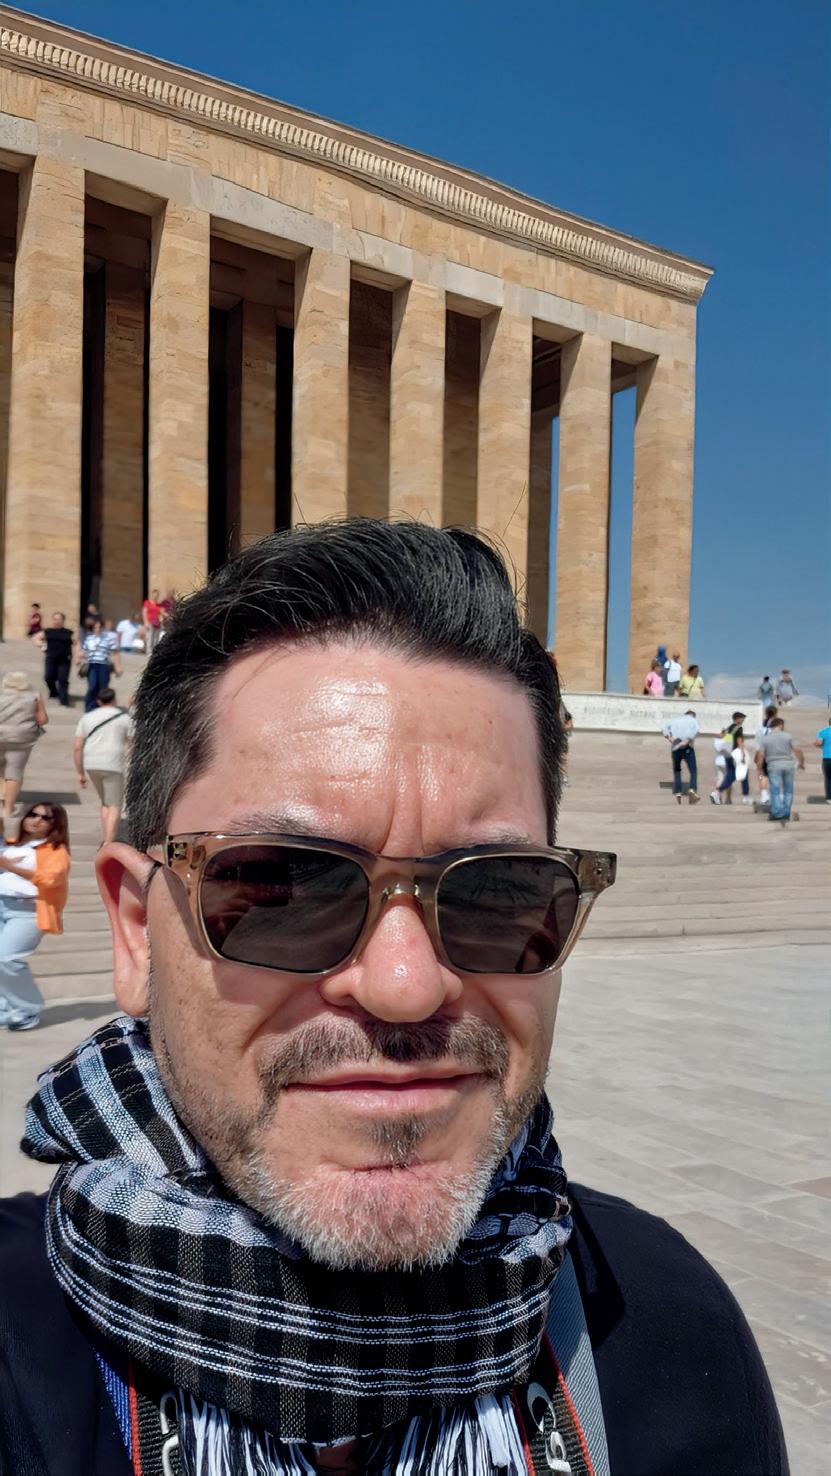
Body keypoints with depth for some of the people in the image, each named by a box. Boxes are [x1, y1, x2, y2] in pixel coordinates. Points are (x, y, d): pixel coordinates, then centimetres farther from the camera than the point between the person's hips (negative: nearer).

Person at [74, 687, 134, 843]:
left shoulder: (87, 717, 11)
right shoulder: (125, 718, 3)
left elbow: (77, 747, 7)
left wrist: (80, 772, 11)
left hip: (91, 766, 4)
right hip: (113, 766, -4)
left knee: (105, 802, 21)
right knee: (115, 806, 1)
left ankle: (105, 840, 20)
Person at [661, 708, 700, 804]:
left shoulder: (675, 720, 22)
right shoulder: (693, 720, 13)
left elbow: (664, 727, 7)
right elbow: (696, 730, -9)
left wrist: (670, 738, -2)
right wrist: (687, 741, -15)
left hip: (675, 748, 3)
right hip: (688, 748, -3)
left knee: (677, 771, 14)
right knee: (693, 770, 1)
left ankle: (677, 792, 1)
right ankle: (692, 788, -22)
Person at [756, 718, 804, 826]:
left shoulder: (765, 739, 0)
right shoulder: (787, 736, 1)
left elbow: (760, 755, -4)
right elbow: (797, 750, 1)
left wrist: (758, 770, 4)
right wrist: (802, 762, 15)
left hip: (774, 767, -1)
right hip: (788, 765, 1)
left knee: (775, 791, 2)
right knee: (788, 791, 13)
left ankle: (777, 814, -3)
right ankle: (787, 812, 10)